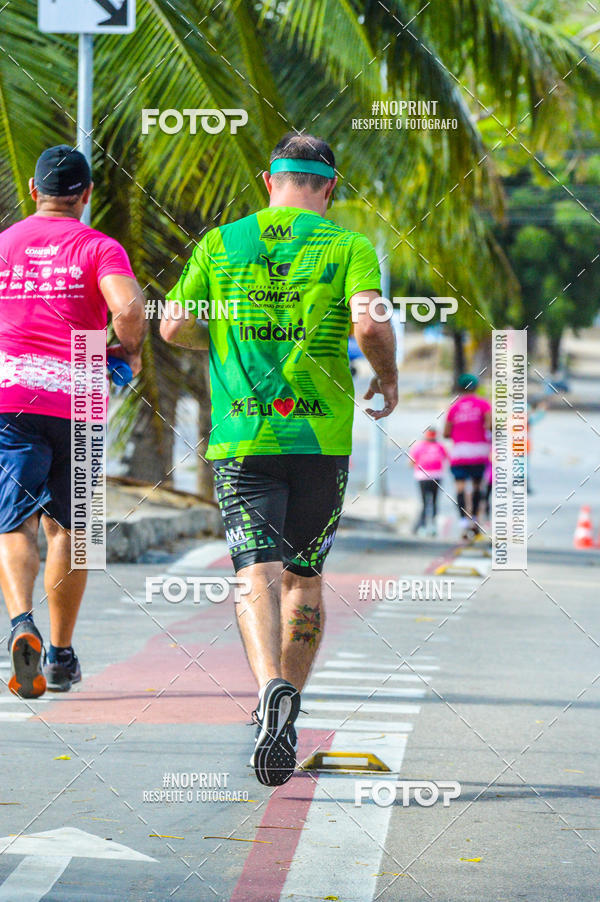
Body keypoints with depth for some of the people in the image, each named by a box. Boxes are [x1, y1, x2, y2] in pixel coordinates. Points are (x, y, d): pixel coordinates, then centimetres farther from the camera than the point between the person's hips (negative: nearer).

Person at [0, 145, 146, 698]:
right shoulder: (100, 248, 1)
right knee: (66, 527, 14)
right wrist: (129, 352, 2)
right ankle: (61, 655, 18)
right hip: (75, 400, -1)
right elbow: (129, 308, -17)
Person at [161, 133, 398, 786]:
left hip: (241, 436, 0)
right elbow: (369, 324, -14)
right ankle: (288, 719, 18)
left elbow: (174, 326, 5)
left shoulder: (220, 243, 9)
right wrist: (388, 376, 6)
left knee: (258, 573, -9)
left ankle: (271, 688, -35)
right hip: (321, 434, 0)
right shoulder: (348, 247, 2)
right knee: (304, 576, 15)